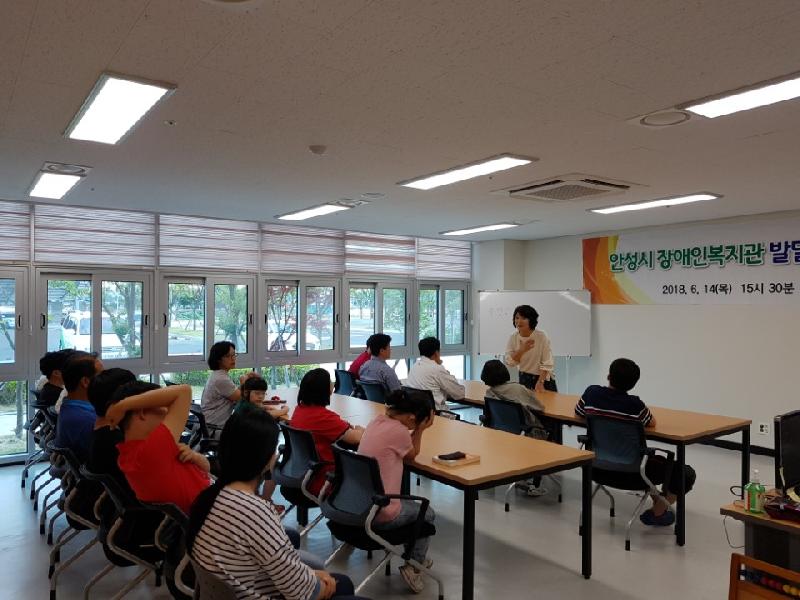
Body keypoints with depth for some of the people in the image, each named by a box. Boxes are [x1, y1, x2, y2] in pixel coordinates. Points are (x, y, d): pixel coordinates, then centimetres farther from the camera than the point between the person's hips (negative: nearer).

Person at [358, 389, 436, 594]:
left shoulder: (377, 420, 3)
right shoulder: (398, 431, -21)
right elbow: (412, 455, -1)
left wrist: (418, 429, 4)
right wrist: (420, 430, 1)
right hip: (380, 515, -8)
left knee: (410, 502, 31)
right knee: (427, 513, 20)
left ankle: (415, 559, 39)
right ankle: (414, 565, 21)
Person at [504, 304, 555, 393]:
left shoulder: (542, 336, -18)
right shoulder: (513, 337, -7)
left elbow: (547, 364, -18)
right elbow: (509, 362, -9)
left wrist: (540, 382, -24)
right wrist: (522, 350, -23)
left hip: (543, 378, -3)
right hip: (524, 379, 3)